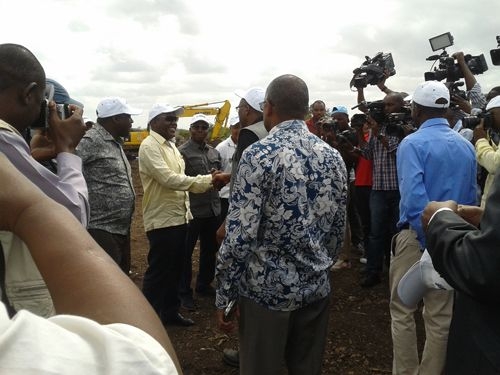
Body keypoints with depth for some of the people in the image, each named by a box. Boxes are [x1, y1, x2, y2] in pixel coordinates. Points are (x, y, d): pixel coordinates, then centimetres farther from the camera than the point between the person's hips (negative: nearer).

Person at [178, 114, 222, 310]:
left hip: (213, 209, 7)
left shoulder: (214, 152, 12)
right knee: (185, 252, 5)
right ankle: (184, 292, 18)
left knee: (210, 249, 18)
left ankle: (204, 285, 36)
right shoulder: (182, 152, -9)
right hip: (192, 210, -7)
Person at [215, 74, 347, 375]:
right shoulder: (333, 156, 2)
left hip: (267, 289, -5)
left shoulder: (259, 155, -16)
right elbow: (339, 229, 8)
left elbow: (240, 235, -18)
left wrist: (224, 295, -8)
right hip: (317, 288, 6)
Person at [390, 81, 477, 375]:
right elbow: (472, 196, 9)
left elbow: (414, 199, -23)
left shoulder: (413, 144, -12)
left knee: (403, 312, 10)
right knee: (441, 316, 14)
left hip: (417, 236, -5)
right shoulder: (467, 146, 6)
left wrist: (429, 242, -16)